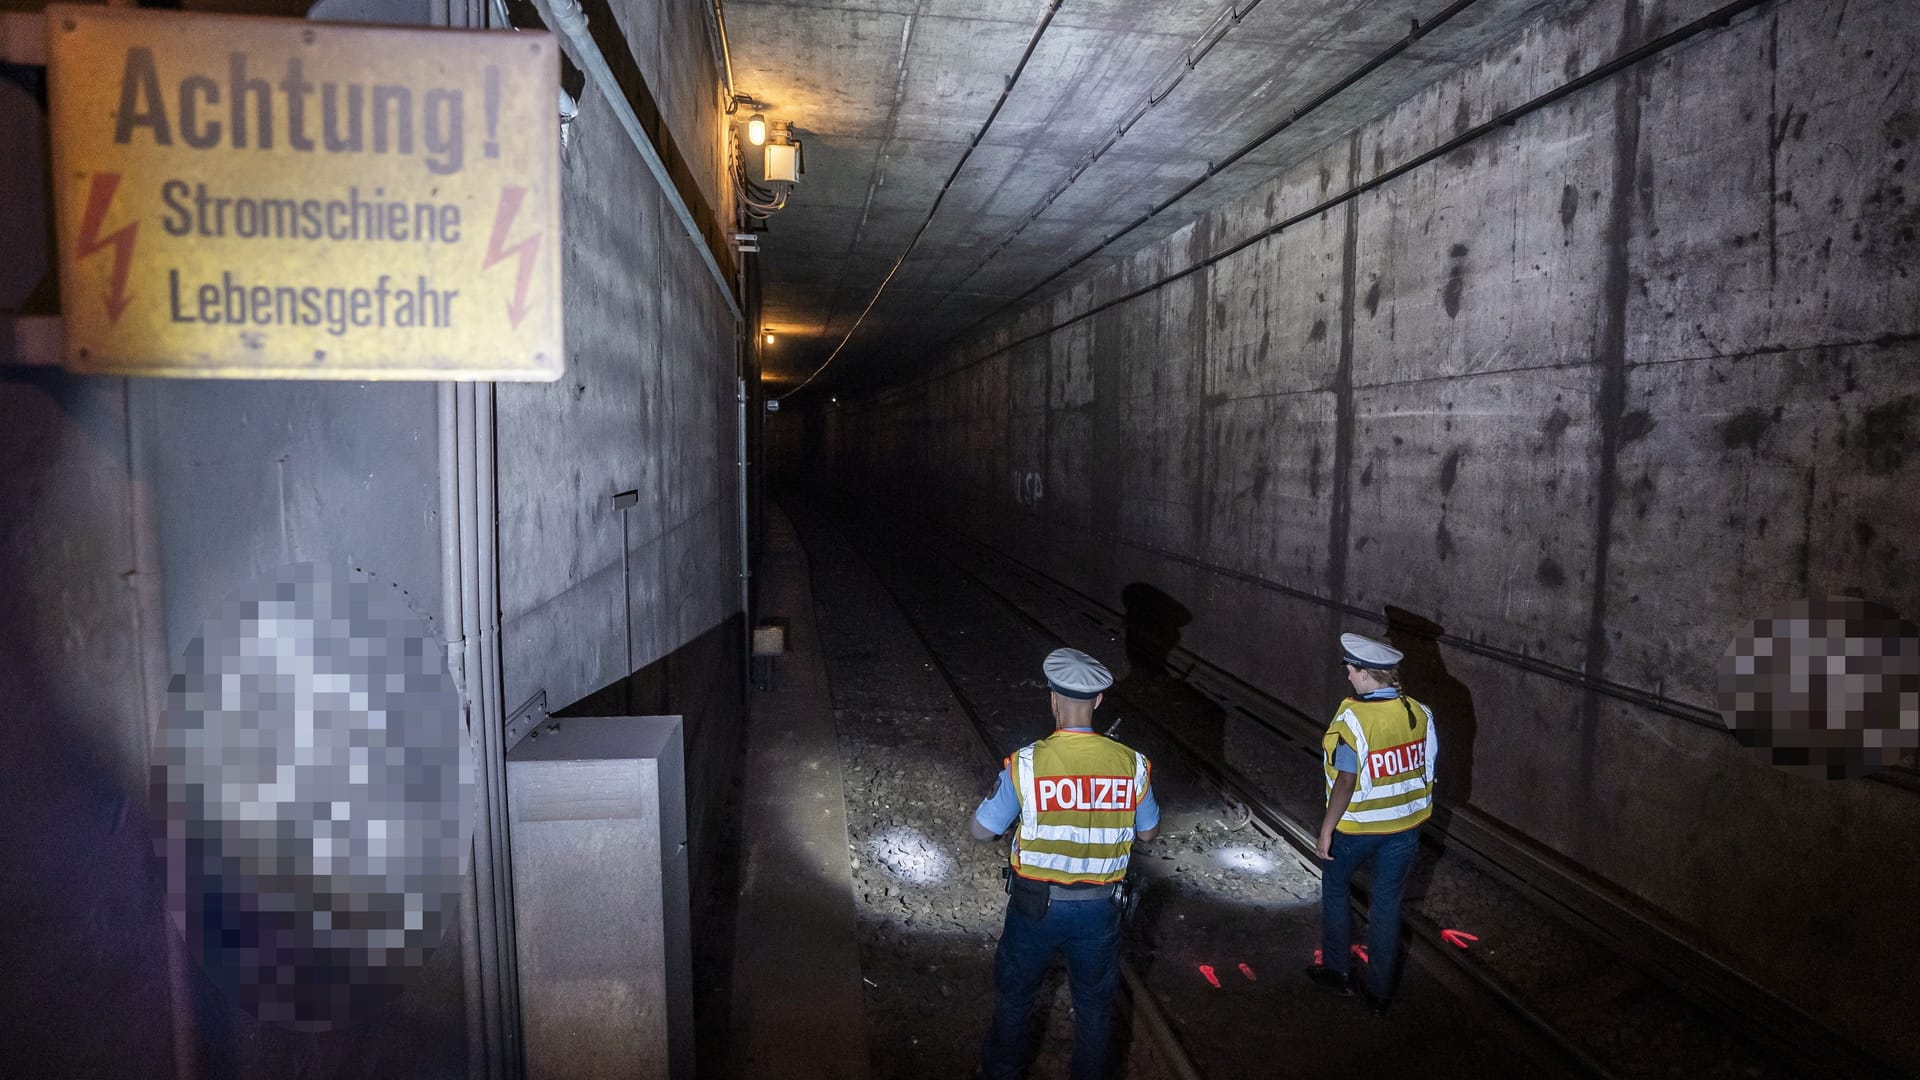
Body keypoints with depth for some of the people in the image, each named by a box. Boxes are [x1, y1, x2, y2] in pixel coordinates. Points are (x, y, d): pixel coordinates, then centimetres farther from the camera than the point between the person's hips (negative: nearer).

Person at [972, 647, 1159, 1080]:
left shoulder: (1027, 763, -21)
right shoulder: (1131, 764, -15)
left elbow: (982, 830, -10)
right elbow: (1147, 832, 2)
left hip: (1036, 903, -1)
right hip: (1099, 908, 1)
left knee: (1016, 995, 24)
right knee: (1093, 1004, 23)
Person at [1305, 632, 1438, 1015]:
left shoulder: (1353, 718, -24)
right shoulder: (1419, 713, -7)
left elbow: (1346, 781, -22)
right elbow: (1428, 771, 3)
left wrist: (1327, 827, -12)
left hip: (1358, 825, -4)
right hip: (1406, 825, 4)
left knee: (1335, 888, 20)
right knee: (1388, 904, 15)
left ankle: (1335, 970, 30)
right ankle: (1379, 990, 25)